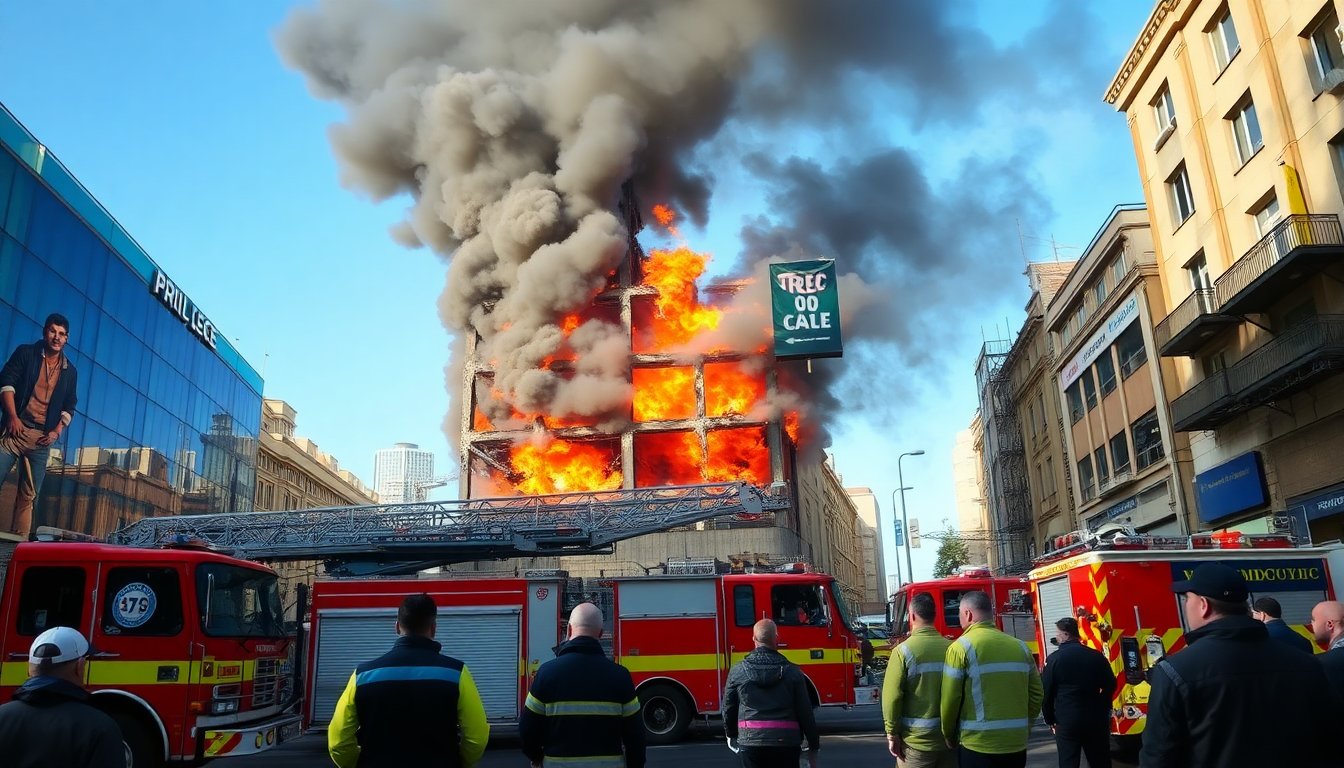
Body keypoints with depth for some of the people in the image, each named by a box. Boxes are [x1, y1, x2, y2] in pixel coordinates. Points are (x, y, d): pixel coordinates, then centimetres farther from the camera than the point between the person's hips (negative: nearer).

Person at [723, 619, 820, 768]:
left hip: (750, 742, 1)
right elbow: (805, 712, -1)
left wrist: (732, 736, 24)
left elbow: (728, 709, 7)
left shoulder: (737, 671, -1)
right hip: (786, 744, 0)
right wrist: (813, 747, 9)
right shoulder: (792, 672, -3)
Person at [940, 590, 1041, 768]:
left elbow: (950, 700, -9)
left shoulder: (961, 647, -9)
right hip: (1017, 745, 5)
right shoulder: (1020, 646, 5)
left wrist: (950, 737, 6)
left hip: (978, 746, -5)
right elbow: (1036, 694, 10)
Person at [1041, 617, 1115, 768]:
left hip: (1066, 721, -3)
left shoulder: (1054, 659, -9)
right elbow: (1110, 685, 10)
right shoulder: (1096, 656, 0)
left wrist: (1050, 720, 8)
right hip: (1095, 719, 3)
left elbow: (1046, 692, -5)